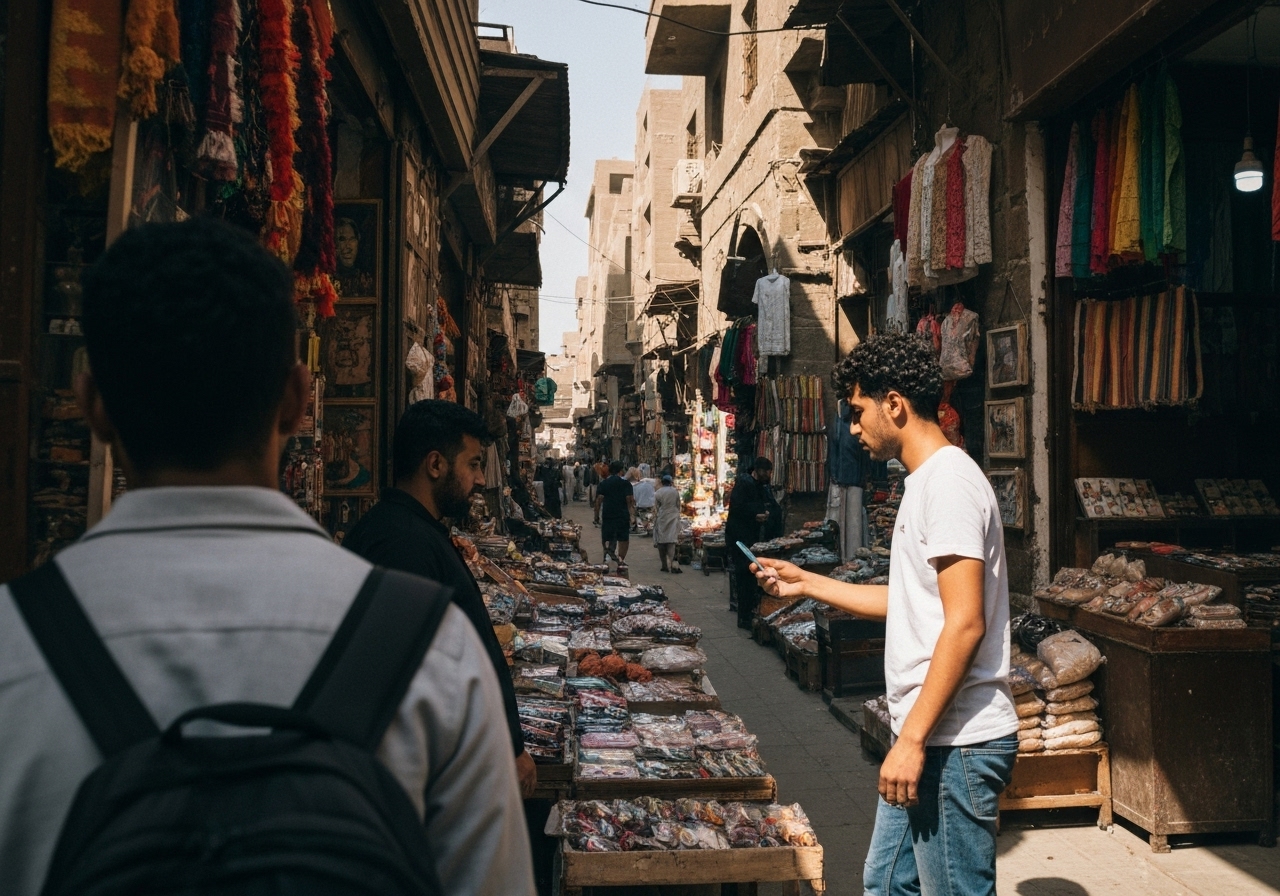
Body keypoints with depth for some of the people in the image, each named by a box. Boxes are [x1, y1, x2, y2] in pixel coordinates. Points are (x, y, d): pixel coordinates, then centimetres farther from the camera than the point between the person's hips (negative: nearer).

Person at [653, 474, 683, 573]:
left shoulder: (658, 493, -4)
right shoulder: (675, 492, 2)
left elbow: (655, 509, -3)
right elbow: (678, 506, 10)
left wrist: (654, 522, 4)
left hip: (661, 519, -1)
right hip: (673, 518, 1)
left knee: (661, 542, 8)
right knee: (671, 541, -4)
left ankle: (664, 565, 10)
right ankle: (671, 563, -20)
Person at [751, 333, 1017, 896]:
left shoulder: (950, 480, -17)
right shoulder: (923, 482, 15)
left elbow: (964, 623, -23)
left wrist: (912, 739, -23)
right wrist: (808, 585, 21)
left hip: (956, 743, -10)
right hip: (924, 739, 10)